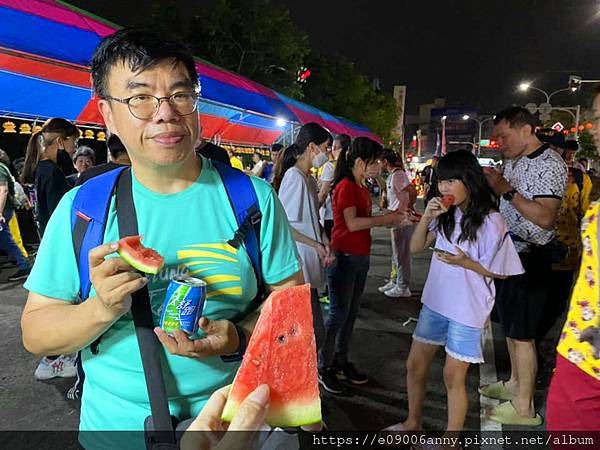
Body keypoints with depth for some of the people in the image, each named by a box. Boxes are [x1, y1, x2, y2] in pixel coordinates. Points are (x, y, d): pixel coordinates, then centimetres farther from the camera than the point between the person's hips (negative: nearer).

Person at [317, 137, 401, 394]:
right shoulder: (346, 186, -14)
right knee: (338, 314, -1)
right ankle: (323, 367, 13)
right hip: (344, 257, -9)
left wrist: (392, 219, 1)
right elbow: (353, 223, -24)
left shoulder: (362, 188, 15)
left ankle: (341, 362, 28)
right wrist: (385, 219, -18)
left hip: (360, 257, 9)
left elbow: (365, 221, 10)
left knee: (351, 313, 15)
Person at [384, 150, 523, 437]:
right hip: (435, 303, 6)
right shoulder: (446, 215, 0)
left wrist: (466, 263, -23)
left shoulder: (491, 221, -16)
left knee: (453, 376, 8)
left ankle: (451, 438, 31)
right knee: (414, 365, 15)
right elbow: (416, 248, 3)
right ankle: (413, 423, 39)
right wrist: (426, 216, -11)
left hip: (468, 310, -6)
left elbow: (500, 272, -8)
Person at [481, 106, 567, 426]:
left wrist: (507, 190, -26)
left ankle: (524, 407, 14)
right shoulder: (512, 161, 12)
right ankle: (515, 383, 36)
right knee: (509, 324, 19)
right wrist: (492, 186, 7)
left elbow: (545, 218, -26)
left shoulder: (549, 164, -16)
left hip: (529, 257, -9)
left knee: (521, 333, -1)